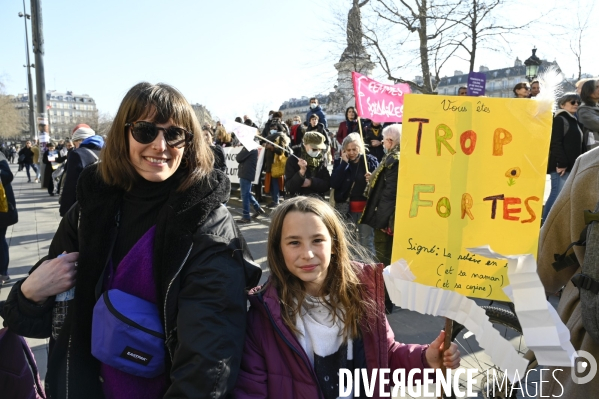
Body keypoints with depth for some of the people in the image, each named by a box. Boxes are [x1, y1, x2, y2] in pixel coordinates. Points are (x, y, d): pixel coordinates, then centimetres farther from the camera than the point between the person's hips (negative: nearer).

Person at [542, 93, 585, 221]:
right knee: (559, 195, -12)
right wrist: (561, 163, -20)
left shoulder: (575, 121, 21)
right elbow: (556, 143, -15)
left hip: (573, 166, 9)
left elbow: (580, 145, 22)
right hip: (561, 166, -9)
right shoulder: (559, 119, -6)